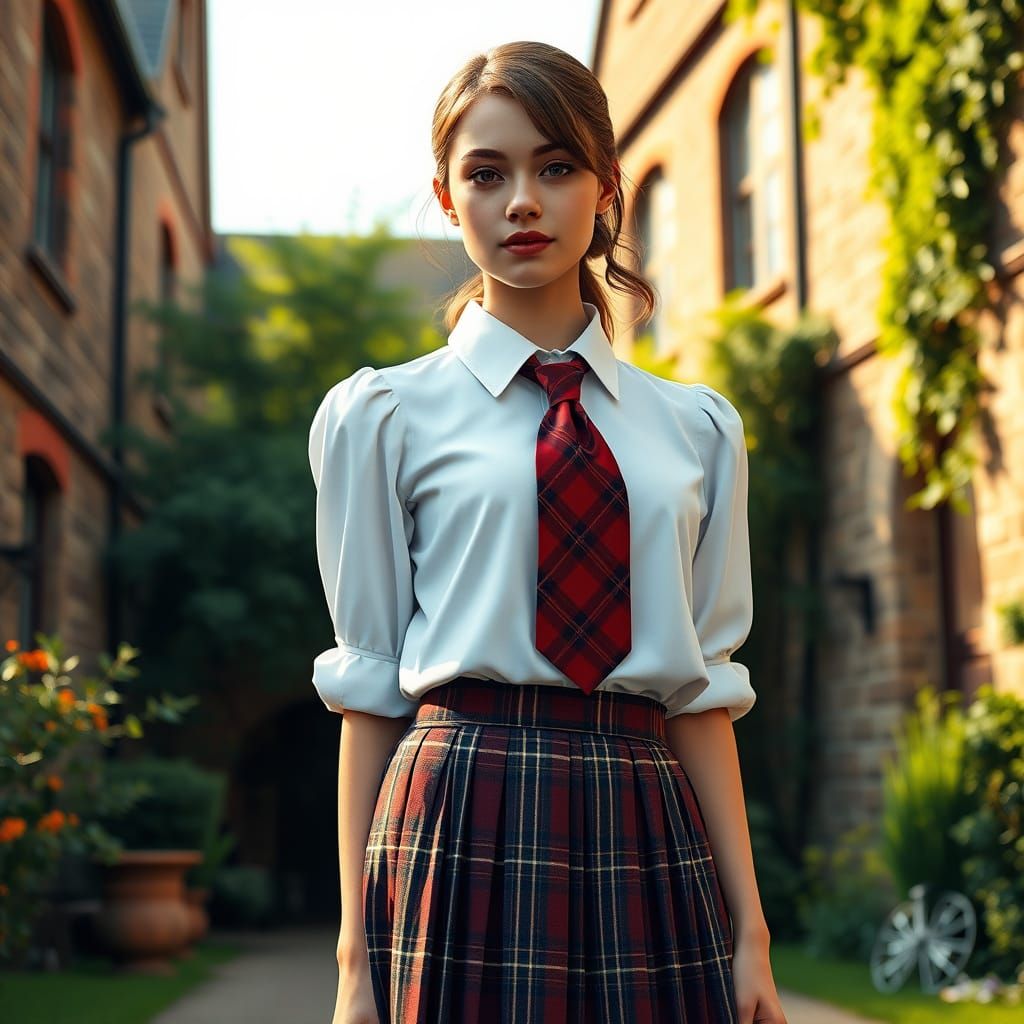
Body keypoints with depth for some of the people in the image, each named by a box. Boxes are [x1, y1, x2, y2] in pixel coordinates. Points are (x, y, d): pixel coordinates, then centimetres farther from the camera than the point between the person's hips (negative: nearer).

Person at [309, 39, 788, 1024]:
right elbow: (368, 690, 1)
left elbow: (702, 689, 8)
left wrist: (749, 931, 3)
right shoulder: (381, 415, 3)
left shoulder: (698, 427, 10)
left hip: (646, 837, 3)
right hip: (461, 822, -2)